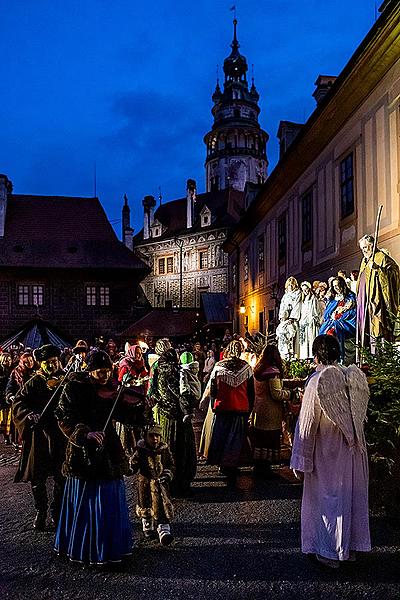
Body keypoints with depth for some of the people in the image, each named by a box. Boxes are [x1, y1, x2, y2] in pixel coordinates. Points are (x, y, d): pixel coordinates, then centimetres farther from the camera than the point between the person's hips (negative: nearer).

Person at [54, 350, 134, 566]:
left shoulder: (111, 388, 2)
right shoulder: (75, 388, -10)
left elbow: (125, 416, 2)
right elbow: (65, 419, -15)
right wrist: (85, 434, -29)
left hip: (109, 449, 4)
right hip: (83, 450, -4)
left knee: (111, 501, 12)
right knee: (85, 501, 7)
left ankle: (111, 545, 29)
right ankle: (85, 549, 25)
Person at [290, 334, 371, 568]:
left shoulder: (317, 382, -19)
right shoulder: (356, 376, -4)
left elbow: (307, 426, -15)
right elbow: (362, 413, 6)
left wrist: (301, 461, -8)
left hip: (328, 452, -5)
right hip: (356, 450, 5)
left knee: (329, 497, 9)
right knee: (355, 495, 17)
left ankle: (331, 551, 20)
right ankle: (353, 546, 32)